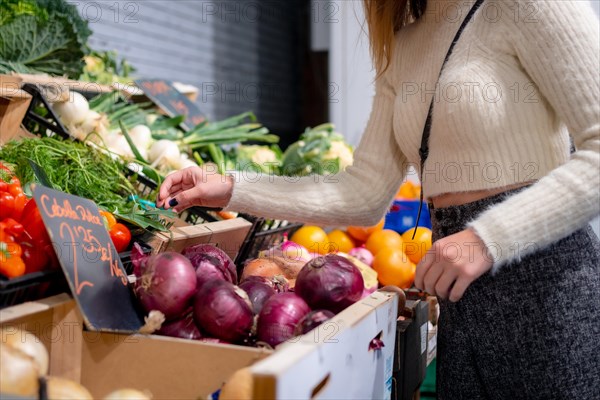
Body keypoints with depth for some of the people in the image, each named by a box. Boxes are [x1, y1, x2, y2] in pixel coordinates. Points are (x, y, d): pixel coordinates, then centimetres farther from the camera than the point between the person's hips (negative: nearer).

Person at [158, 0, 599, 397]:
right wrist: (232, 189, 1)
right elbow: (365, 194, 7)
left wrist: (488, 237, -23)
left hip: (544, 282, -6)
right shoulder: (401, 49, 11)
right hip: (463, 300, 6)